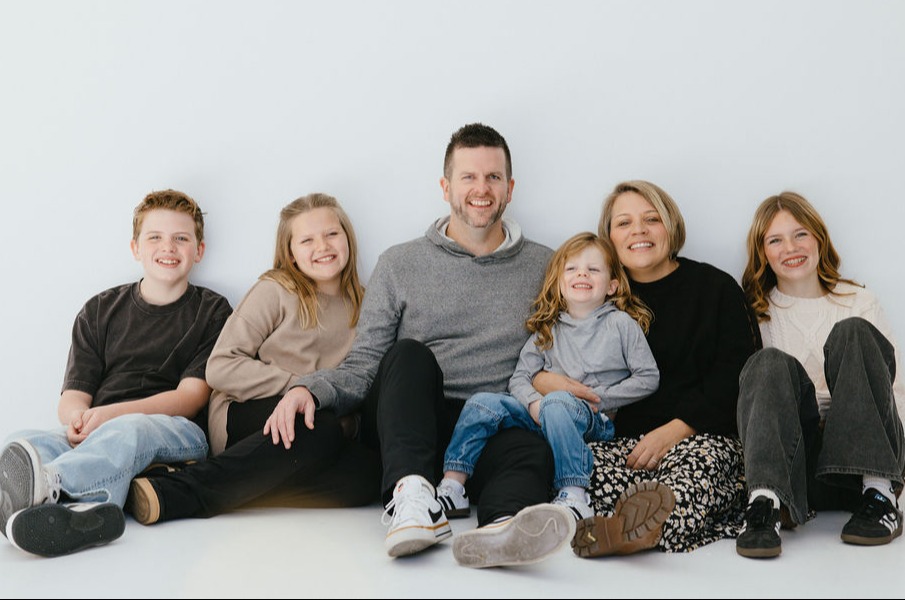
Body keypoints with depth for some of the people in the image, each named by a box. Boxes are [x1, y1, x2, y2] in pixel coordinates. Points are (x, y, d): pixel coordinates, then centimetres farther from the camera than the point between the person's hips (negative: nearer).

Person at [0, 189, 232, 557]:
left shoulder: (212, 312, 12)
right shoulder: (100, 311, 21)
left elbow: (190, 398, 0)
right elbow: (72, 398, 12)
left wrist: (108, 415, -16)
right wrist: (77, 418, -15)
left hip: (177, 436, -3)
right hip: (95, 438, 3)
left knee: (129, 430, -37)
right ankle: (87, 511, -58)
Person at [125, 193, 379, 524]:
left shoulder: (360, 309, 18)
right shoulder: (275, 292, 5)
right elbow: (220, 368, -4)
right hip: (242, 416, -4)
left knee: (368, 472, -30)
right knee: (320, 427, -37)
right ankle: (177, 485, -35)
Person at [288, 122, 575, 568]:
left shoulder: (544, 267, 16)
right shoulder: (400, 265, 13)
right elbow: (363, 366, 8)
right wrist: (309, 388, -12)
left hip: (495, 430, 0)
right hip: (405, 425, 0)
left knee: (534, 449, -35)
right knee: (409, 354, -31)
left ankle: (501, 527, -68)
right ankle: (410, 495, -51)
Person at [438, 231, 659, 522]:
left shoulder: (621, 323, 7)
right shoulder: (547, 330, 16)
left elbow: (648, 377, 3)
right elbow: (519, 377, 9)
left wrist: (598, 397, -4)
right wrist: (533, 403, -13)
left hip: (596, 420, -4)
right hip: (543, 417, 4)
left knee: (556, 401, -37)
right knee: (482, 403, -15)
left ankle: (574, 496, -41)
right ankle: (452, 488, -18)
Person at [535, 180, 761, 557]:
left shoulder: (716, 286, 13)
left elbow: (735, 378, 1)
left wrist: (672, 431, -12)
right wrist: (544, 380, -8)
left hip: (701, 436, -2)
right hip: (619, 437, 3)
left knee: (699, 458, -38)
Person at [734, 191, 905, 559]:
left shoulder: (859, 302, 17)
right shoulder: (757, 314, 16)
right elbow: (750, 390, 10)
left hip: (861, 456, 1)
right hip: (796, 459, 0)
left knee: (852, 334, -21)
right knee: (772, 364, -28)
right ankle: (765, 505, -48)